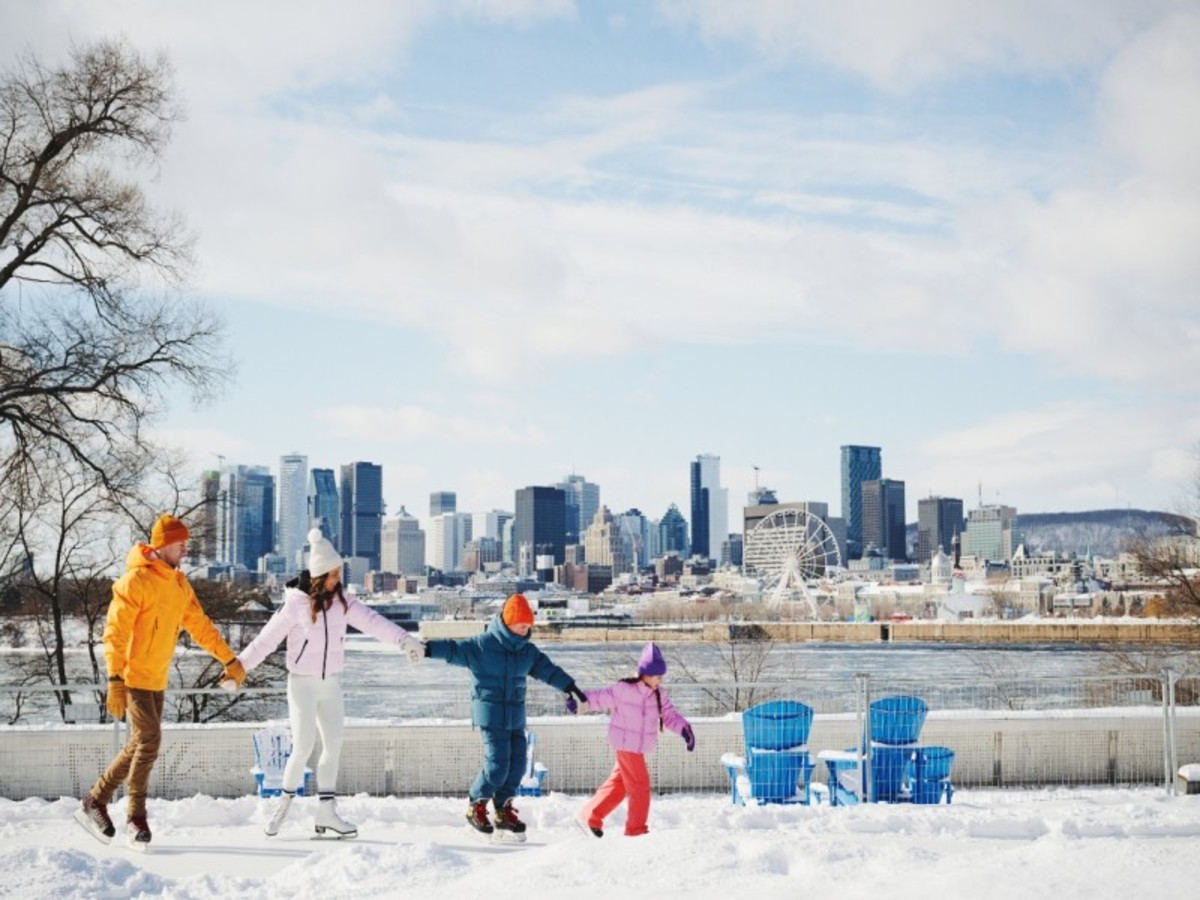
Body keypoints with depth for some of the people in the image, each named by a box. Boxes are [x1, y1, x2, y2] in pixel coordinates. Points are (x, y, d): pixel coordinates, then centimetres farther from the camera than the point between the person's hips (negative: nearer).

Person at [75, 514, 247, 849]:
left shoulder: (179, 583, 10)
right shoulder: (135, 580, -15)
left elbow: (200, 625, 16)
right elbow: (115, 632, -17)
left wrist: (229, 660, 14)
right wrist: (116, 679, -24)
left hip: (157, 679, 8)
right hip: (133, 676, -8)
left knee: (142, 744, 9)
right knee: (149, 740, -10)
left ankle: (96, 801, 20)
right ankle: (136, 815, 3)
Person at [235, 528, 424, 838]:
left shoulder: (342, 602, 0)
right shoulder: (295, 604, -13)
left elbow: (372, 621, -11)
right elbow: (265, 640, -9)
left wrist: (404, 639, -25)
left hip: (331, 684, 5)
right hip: (302, 683, -5)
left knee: (333, 745, 5)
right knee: (303, 748, -8)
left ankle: (326, 810, 13)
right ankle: (284, 803, 14)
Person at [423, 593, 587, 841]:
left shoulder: (528, 651, 10)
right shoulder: (481, 646, -9)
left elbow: (548, 670, 17)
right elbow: (453, 649, -16)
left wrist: (570, 687, 16)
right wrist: (429, 649, -31)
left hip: (516, 718, 7)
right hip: (491, 716, -7)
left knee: (517, 765, 5)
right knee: (497, 766, -12)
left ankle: (504, 811, 20)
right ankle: (476, 805, 11)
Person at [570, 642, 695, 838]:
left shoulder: (659, 695, 4)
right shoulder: (624, 690, -14)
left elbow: (670, 714, 2)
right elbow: (602, 698, -5)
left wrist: (684, 729, -15)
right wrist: (578, 702, -10)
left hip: (639, 747, 7)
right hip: (626, 745, -7)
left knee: (618, 784, 14)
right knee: (640, 785, -5)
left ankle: (590, 818, 26)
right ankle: (636, 829, 6)